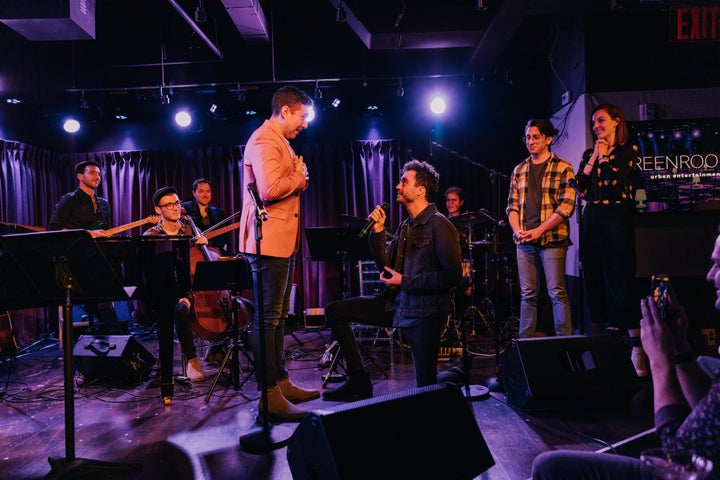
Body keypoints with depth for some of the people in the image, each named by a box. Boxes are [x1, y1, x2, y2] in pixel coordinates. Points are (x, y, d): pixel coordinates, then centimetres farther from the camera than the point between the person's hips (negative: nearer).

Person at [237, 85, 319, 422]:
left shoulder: (280, 142, 21)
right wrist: (300, 178, -9)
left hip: (282, 241, 11)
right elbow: (269, 189, -25)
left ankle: (281, 382, 25)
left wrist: (298, 176, 5)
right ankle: (269, 397, -2)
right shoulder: (264, 140, -12)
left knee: (277, 316, 15)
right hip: (268, 241, -11)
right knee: (268, 318, -7)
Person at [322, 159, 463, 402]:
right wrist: (378, 232, -3)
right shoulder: (405, 226, 12)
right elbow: (386, 267, 9)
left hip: (424, 313, -8)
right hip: (396, 304, 8)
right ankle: (359, 382, 4)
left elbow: (453, 276, -18)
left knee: (426, 389, -6)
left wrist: (405, 282, -15)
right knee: (335, 310, 1)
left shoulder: (439, 225, -13)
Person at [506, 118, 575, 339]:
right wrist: (517, 230, -3)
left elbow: (566, 206, -8)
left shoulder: (562, 168, 0)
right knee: (527, 294, 8)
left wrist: (539, 230, -14)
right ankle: (525, 341, 13)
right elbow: (512, 206, 15)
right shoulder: (519, 170, 16)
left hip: (552, 239, -4)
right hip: (524, 241, 5)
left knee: (557, 293, -4)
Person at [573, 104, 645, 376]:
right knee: (595, 281, 5)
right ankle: (596, 342, 12)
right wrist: (593, 158, 1)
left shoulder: (628, 150, 2)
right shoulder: (588, 154, 18)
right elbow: (580, 185, 6)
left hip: (617, 218, -5)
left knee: (621, 280, -11)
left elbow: (614, 179, -13)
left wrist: (604, 155, 0)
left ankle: (637, 347, -9)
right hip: (591, 220, 5)